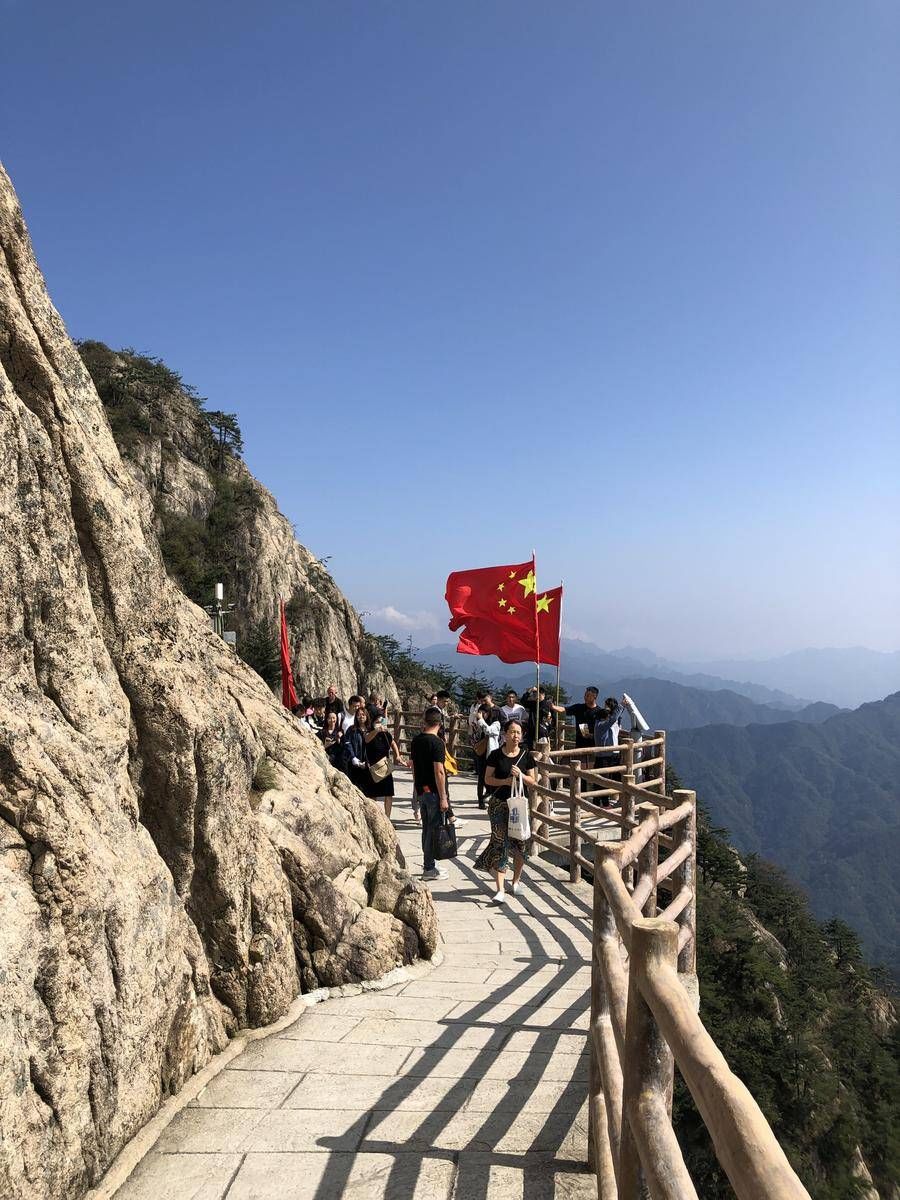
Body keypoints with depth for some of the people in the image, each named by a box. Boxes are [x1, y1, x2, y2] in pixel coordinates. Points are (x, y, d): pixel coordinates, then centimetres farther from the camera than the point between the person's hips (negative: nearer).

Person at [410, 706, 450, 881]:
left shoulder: (416, 740, 6)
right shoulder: (437, 742, -17)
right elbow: (439, 771, -20)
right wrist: (443, 798, -16)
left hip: (421, 790, 8)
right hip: (434, 792, -8)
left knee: (426, 827, 16)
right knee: (434, 829, 1)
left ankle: (429, 864, 26)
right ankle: (429, 869, 7)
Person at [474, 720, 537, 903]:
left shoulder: (526, 755, 1)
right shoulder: (496, 755, -3)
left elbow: (532, 780, 6)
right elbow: (488, 778, 0)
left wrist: (521, 775, -13)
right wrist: (504, 781, -16)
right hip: (499, 804, -2)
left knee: (519, 843, 8)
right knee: (500, 843, -6)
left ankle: (515, 881, 30)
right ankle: (500, 890, -5)